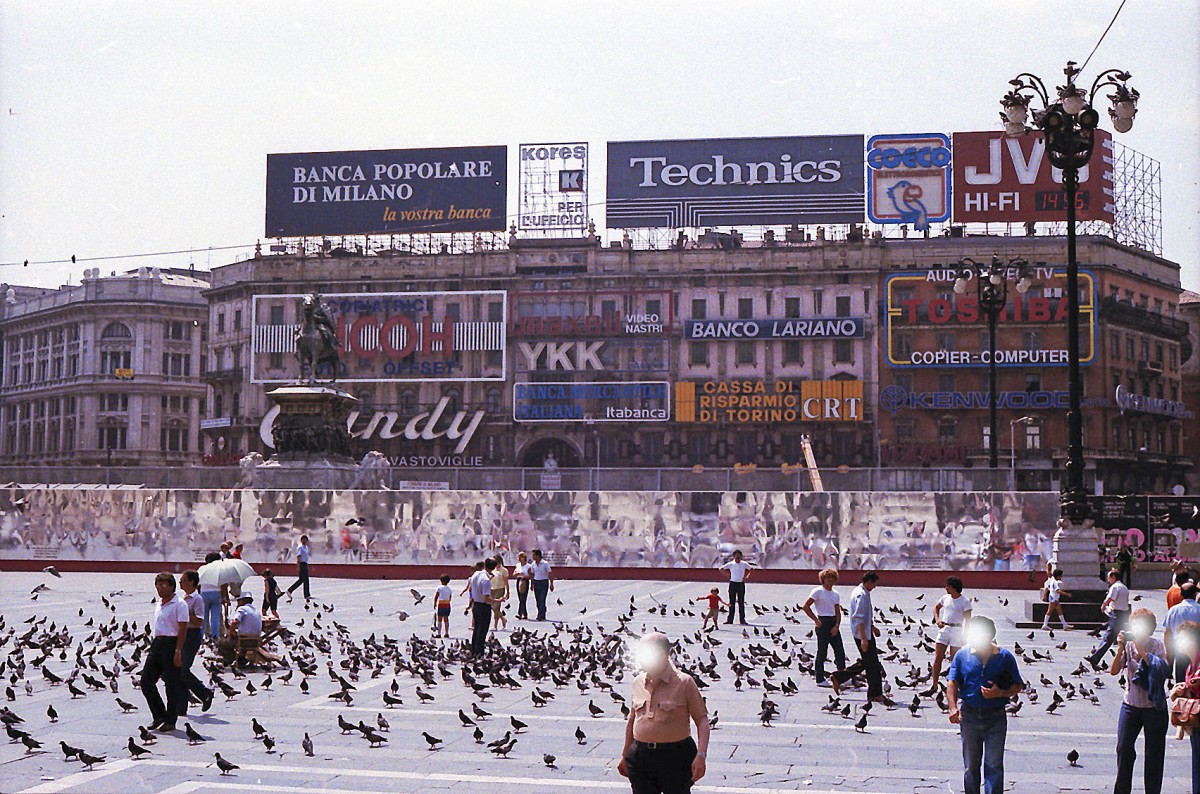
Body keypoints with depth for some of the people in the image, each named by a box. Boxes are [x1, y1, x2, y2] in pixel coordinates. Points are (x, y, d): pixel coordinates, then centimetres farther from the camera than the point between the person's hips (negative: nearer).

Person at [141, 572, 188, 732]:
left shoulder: (179, 604, -10)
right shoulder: (158, 604, 16)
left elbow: (182, 629, -14)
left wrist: (178, 651, -19)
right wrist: (154, 645, 19)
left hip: (171, 643, -8)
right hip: (157, 644, 8)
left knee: (172, 684, -1)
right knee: (146, 680, 4)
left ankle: (170, 722, 7)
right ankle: (159, 715, 17)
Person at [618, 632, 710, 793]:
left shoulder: (684, 682, -6)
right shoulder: (638, 682, 8)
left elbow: (702, 720, -6)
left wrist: (701, 755, -18)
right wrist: (625, 755, 20)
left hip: (675, 757, -4)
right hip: (641, 755, 4)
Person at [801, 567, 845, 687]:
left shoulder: (836, 594, 12)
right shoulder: (818, 591, -6)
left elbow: (838, 612, 10)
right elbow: (806, 606, -8)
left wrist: (837, 626, -6)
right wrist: (816, 620, -11)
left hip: (834, 624, 6)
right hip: (823, 622, -6)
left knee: (840, 651, 3)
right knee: (822, 652, -2)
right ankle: (820, 679, 4)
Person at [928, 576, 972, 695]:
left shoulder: (964, 601, -8)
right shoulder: (945, 598, 8)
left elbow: (968, 619, -10)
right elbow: (936, 607, 26)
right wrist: (937, 619, 8)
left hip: (956, 631, -5)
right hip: (944, 630, 5)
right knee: (937, 658, -1)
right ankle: (934, 685, 4)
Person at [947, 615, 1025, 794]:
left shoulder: (1005, 657, 0)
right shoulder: (962, 655, 2)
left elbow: (1018, 686, 4)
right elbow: (952, 683, -3)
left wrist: (1000, 693, -16)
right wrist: (953, 708, -18)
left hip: (996, 717, -2)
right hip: (969, 714, 2)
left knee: (994, 765, -4)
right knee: (970, 765, 11)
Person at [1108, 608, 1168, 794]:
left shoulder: (1157, 646, -8)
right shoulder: (1128, 645, -1)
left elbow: (1163, 669, -24)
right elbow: (1114, 671, -8)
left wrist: (1141, 650, -25)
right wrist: (1121, 648, -17)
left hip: (1154, 707, -2)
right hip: (1130, 704, 2)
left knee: (1153, 752, 5)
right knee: (1124, 748, 2)